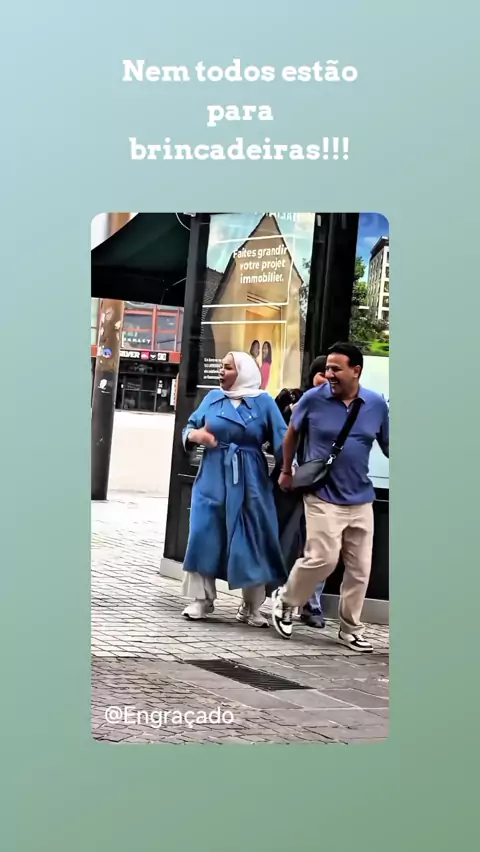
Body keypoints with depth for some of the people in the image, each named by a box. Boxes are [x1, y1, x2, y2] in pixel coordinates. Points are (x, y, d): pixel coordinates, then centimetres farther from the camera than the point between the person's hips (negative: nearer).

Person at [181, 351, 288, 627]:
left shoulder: (263, 402, -1)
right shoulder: (213, 398, 7)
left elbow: (281, 438, -7)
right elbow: (190, 427, 12)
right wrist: (194, 434, -13)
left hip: (250, 482, -2)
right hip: (213, 479, 2)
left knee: (252, 541, 1)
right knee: (204, 536, -2)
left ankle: (252, 608, 11)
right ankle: (202, 599, 9)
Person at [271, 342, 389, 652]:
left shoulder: (377, 404, -2)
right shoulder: (314, 399, -7)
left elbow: (388, 445, 10)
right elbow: (292, 433, 10)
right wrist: (287, 471, 17)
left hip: (361, 499, 3)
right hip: (323, 497, -3)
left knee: (360, 567, 7)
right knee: (322, 558, -13)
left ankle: (351, 628, 22)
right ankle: (285, 599, 13)